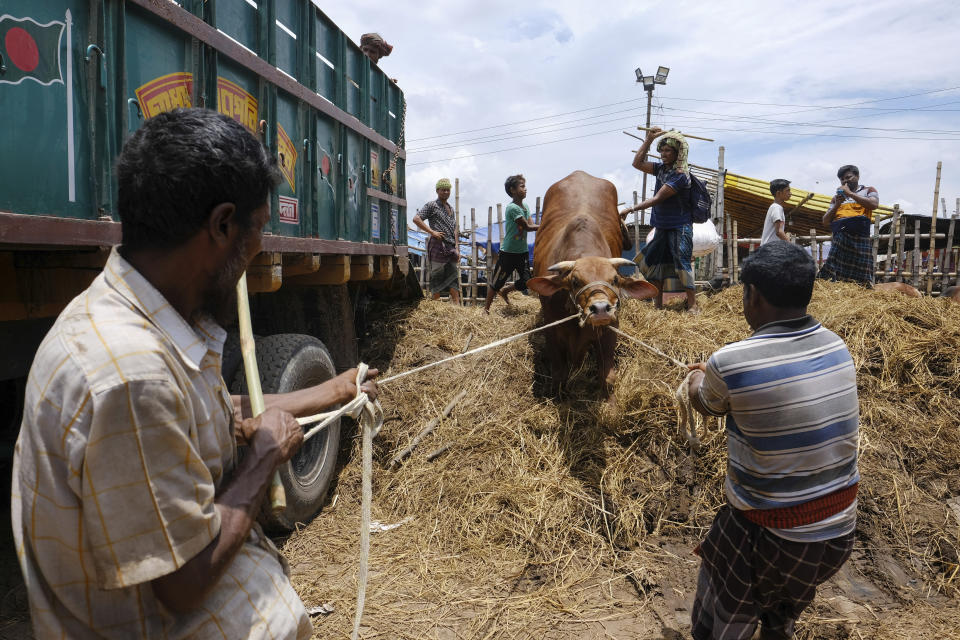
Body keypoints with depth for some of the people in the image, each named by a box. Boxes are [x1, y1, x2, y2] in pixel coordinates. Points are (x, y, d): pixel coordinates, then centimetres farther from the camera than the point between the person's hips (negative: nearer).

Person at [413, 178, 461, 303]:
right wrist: (432, 232, -14)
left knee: (453, 278, 3)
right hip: (438, 246, -7)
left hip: (450, 247, 7)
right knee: (437, 278, -5)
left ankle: (457, 306, 3)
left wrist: (456, 249, 16)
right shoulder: (432, 205, 1)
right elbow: (416, 219, -10)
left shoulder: (451, 209, 23)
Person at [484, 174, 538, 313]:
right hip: (508, 253, -7)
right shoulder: (512, 208, -17)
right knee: (496, 282, 4)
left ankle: (504, 291, 30)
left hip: (523, 252, 7)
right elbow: (528, 227, -17)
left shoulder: (526, 207, 10)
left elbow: (532, 225, 2)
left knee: (526, 283, 3)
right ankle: (486, 308, 20)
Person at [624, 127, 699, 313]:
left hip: (680, 227, -8)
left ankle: (693, 305, -2)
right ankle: (658, 305, 17)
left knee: (681, 263, -10)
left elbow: (657, 199, -23)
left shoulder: (681, 174, -17)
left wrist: (631, 209, -25)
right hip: (662, 227, 8)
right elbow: (637, 163, 7)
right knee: (654, 263, 8)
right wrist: (648, 140, 0)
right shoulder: (661, 168, 7)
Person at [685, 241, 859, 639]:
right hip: (841, 532, 6)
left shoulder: (731, 363, -23)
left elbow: (705, 404, 0)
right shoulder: (835, 346, -4)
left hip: (769, 537, -6)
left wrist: (697, 379, 23)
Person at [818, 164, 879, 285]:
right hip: (839, 239, 3)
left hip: (859, 239, -3)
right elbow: (825, 221, 19)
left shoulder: (868, 190, 15)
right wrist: (837, 205, 3)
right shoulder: (837, 197, 25)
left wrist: (850, 193, -4)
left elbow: (874, 204, -8)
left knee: (861, 281, -7)